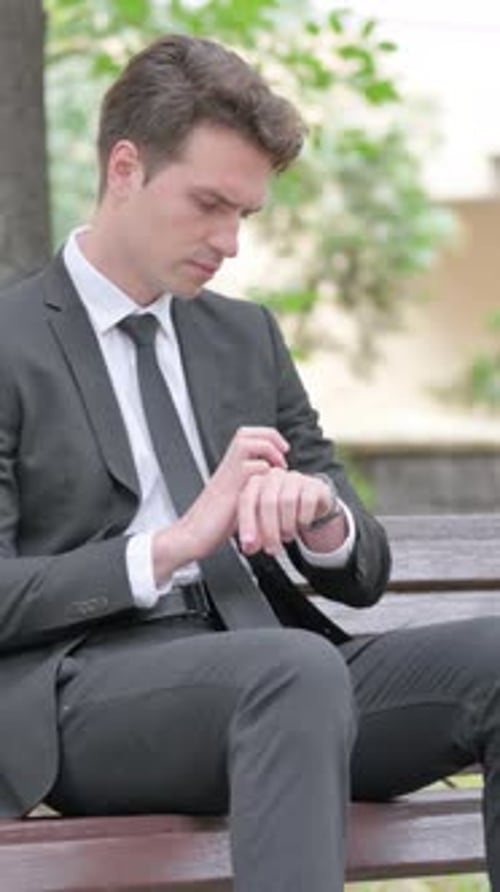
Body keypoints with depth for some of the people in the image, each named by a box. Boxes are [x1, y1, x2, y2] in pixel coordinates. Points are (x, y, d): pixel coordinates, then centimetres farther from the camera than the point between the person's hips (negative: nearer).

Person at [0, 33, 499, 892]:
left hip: (275, 676, 6)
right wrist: (172, 545, -17)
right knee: (299, 666, -37)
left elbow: (364, 574, 18)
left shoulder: (247, 335, 20)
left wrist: (319, 513, -6)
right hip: (87, 693, -5)